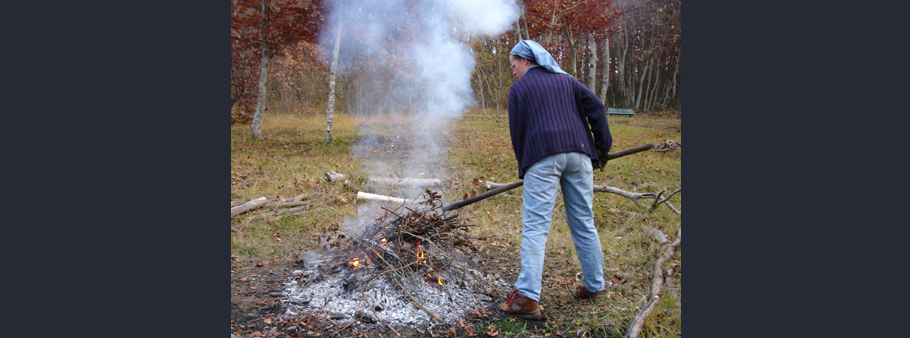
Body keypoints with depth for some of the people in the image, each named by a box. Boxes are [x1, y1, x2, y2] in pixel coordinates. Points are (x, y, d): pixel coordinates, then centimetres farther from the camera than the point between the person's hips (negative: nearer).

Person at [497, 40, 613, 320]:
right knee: (584, 222, 13)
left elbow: (517, 132, 6)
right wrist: (603, 147, 13)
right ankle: (594, 286, 22)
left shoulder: (519, 88, 9)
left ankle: (528, 297, -13)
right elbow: (596, 108, 10)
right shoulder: (565, 80, 20)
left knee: (535, 227, -7)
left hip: (543, 156, -5)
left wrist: (524, 166, 18)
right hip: (578, 153, 5)